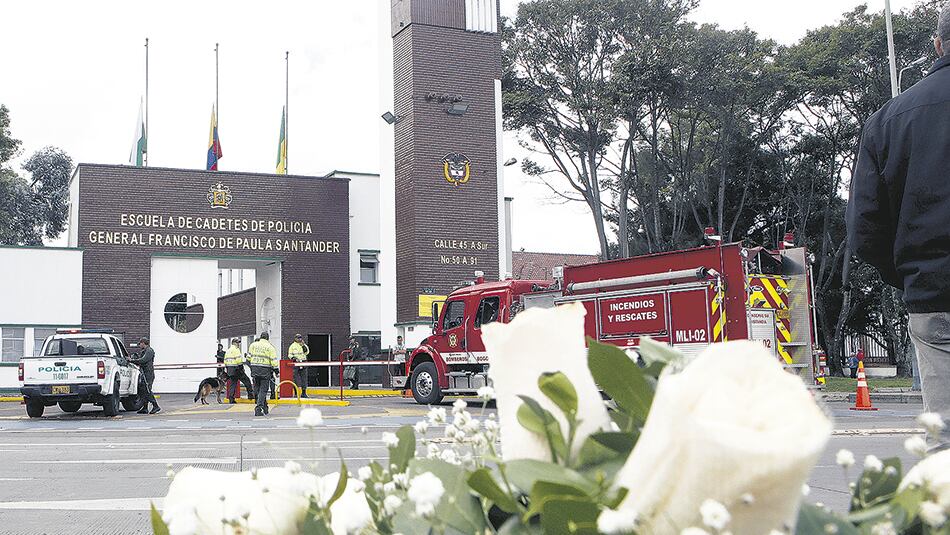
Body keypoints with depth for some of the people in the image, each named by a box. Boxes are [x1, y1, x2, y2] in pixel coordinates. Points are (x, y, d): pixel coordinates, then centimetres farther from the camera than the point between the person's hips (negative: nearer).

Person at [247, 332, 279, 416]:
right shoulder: (270, 347, -4)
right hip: (265, 371, -3)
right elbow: (274, 360, -8)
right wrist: (276, 370, 1)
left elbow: (248, 358, 14)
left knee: (257, 389, 14)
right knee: (263, 390, 1)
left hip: (254, 369, 3)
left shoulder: (253, 345, 8)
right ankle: (258, 408, -9)